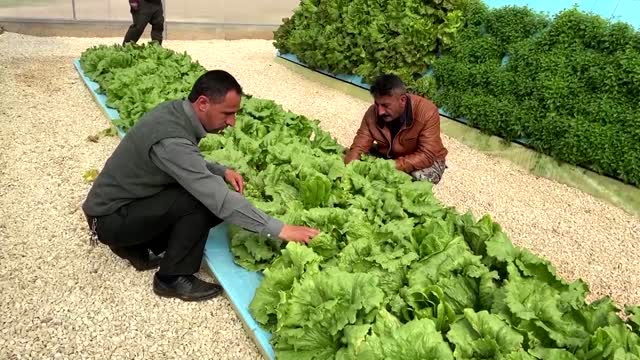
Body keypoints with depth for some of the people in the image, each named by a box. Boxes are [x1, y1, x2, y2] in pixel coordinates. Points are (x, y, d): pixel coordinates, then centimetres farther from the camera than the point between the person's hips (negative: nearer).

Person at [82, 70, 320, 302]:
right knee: (203, 203, -25)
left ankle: (136, 245, 12)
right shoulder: (171, 140, -33)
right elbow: (222, 201, -37)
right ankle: (173, 278, -6)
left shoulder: (175, 111, -6)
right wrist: (280, 230, -34)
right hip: (110, 217, -9)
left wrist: (222, 171, -6)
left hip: (121, 200, 9)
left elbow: (190, 163, 13)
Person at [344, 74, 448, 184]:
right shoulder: (372, 113, -19)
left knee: (420, 177, -35)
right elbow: (359, 147, -18)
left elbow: (427, 156, -32)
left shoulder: (427, 112, -31)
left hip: (427, 161, -3)